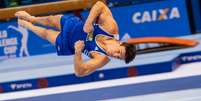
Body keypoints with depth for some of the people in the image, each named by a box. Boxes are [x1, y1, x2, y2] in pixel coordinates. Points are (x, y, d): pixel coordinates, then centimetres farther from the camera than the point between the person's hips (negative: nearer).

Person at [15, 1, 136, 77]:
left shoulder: (102, 59, -37)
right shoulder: (111, 27, -36)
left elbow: (80, 72, -35)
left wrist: (78, 53, -51)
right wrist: (88, 23, -39)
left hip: (67, 45, -1)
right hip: (73, 24, 1)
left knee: (45, 33, 21)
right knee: (51, 19, 26)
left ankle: (28, 26, 58)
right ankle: (31, 19, 63)